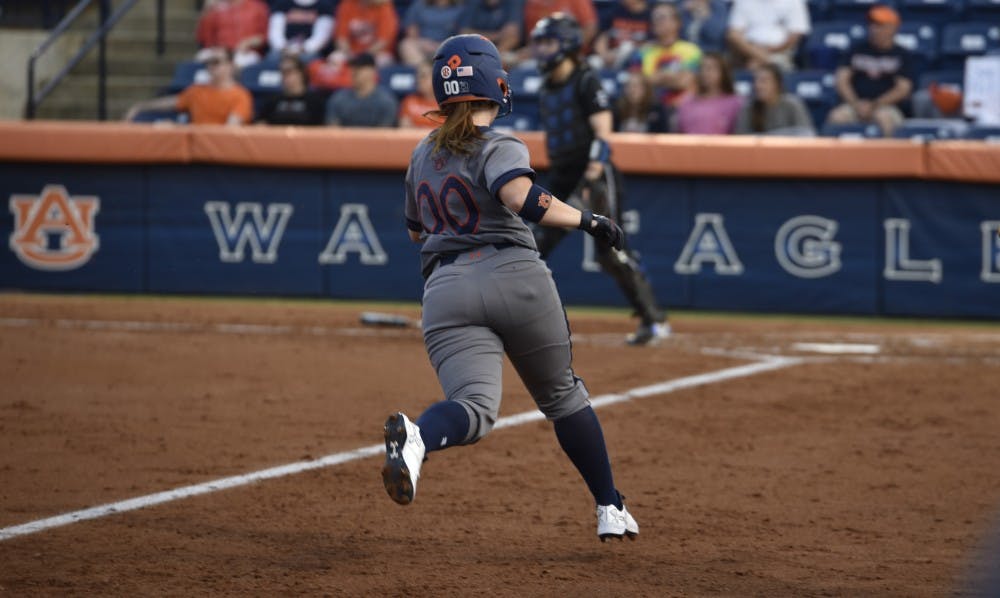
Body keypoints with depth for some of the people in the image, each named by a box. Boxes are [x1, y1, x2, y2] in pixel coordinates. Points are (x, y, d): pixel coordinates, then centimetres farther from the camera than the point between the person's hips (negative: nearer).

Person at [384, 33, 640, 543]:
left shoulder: (423, 155, 19)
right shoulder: (500, 148, 0)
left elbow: (415, 232, 33)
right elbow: (523, 198, -22)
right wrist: (588, 221, -12)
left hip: (446, 290, 3)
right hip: (517, 279, -3)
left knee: (474, 408, -13)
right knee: (562, 395, 17)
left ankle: (415, 439, -47)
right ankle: (610, 510, 21)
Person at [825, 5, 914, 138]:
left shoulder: (902, 56, 9)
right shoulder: (857, 51, 17)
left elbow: (903, 89, 0)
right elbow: (842, 80, 9)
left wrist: (874, 106, -11)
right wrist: (855, 103, -9)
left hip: (886, 107, -2)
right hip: (854, 105, 2)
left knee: (884, 118, -38)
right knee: (836, 116, -30)